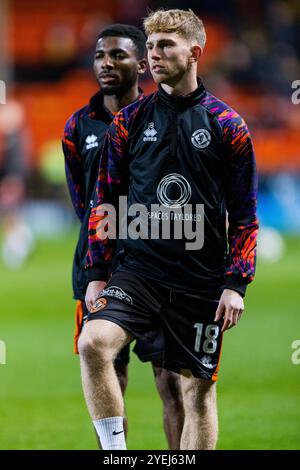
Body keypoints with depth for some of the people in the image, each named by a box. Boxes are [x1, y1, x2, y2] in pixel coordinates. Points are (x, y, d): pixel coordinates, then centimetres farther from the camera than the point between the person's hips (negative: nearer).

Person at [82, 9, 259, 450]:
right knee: (94, 343, -23)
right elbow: (106, 202, 12)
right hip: (139, 269, 1)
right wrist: (96, 275, 5)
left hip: (202, 281, -1)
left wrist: (236, 285, -5)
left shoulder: (227, 126, 2)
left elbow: (244, 214, 3)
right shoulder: (129, 121, 7)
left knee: (198, 388, 4)